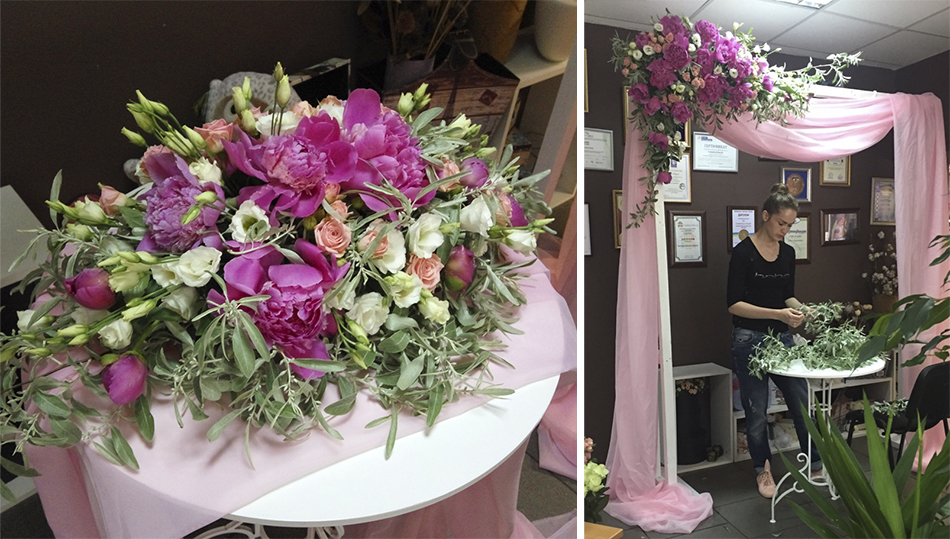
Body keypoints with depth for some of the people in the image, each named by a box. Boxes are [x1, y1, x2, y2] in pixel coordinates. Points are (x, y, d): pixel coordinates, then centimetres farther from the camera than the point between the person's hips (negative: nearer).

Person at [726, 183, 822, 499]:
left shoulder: (788, 253, 7)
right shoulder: (744, 252, -13)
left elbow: (787, 295, 16)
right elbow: (734, 304, -17)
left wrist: (800, 308, -5)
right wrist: (777, 314, -24)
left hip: (782, 338, 6)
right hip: (750, 340, -5)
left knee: (802, 402, 9)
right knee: (757, 412, 6)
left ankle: (815, 464, 29)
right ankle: (763, 469, 26)